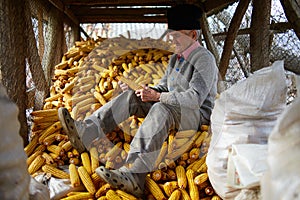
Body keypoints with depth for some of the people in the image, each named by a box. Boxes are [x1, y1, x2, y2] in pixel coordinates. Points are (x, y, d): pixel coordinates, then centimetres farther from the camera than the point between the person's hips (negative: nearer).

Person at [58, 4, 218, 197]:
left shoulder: (204, 59, -13)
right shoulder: (176, 57, 14)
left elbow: (195, 98, -25)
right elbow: (163, 86, 19)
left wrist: (158, 96, -28)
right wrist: (148, 91, -2)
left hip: (199, 115, -8)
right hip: (173, 109, 8)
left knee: (161, 109, -40)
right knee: (131, 96, -11)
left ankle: (135, 175, -53)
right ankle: (85, 133, -26)